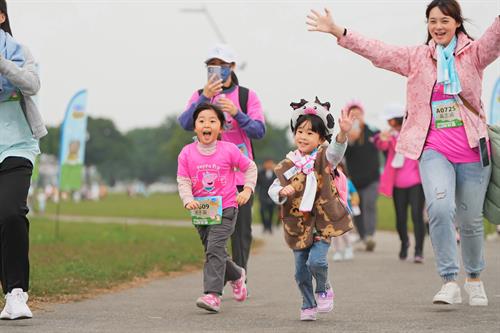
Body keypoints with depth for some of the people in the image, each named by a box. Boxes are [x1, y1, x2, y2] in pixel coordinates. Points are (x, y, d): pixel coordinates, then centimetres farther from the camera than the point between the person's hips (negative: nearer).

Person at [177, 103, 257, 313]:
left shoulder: (229, 150, -7)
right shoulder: (187, 153, -3)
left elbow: (250, 168, 6)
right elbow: (183, 180, -3)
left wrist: (247, 189, -6)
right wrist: (188, 200, -19)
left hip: (225, 208, -4)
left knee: (214, 249, -18)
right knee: (212, 251, 14)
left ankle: (212, 294, -21)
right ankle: (236, 276, 43)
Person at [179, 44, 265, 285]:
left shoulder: (247, 95, 6)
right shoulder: (200, 95, 9)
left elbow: (259, 131, -4)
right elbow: (186, 123, -9)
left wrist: (237, 113, -19)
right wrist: (205, 98, -20)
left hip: (240, 172, -1)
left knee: (241, 229, 0)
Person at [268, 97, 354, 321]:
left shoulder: (324, 158, -4)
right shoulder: (287, 165, 3)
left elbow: (335, 151, -25)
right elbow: (273, 189, 4)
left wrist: (343, 133, -45)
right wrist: (282, 191, -20)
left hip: (323, 223, -3)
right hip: (298, 225, 3)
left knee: (316, 260, -18)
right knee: (301, 270, 7)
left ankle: (323, 289, 12)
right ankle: (309, 305, 27)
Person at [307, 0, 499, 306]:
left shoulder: (474, 53, 2)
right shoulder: (417, 57, 8)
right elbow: (377, 51, 2)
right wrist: (337, 31, -8)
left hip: (472, 150, 0)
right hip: (434, 150, 0)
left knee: (471, 220, 8)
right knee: (440, 207, -24)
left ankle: (475, 279, 32)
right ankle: (450, 282, -16)